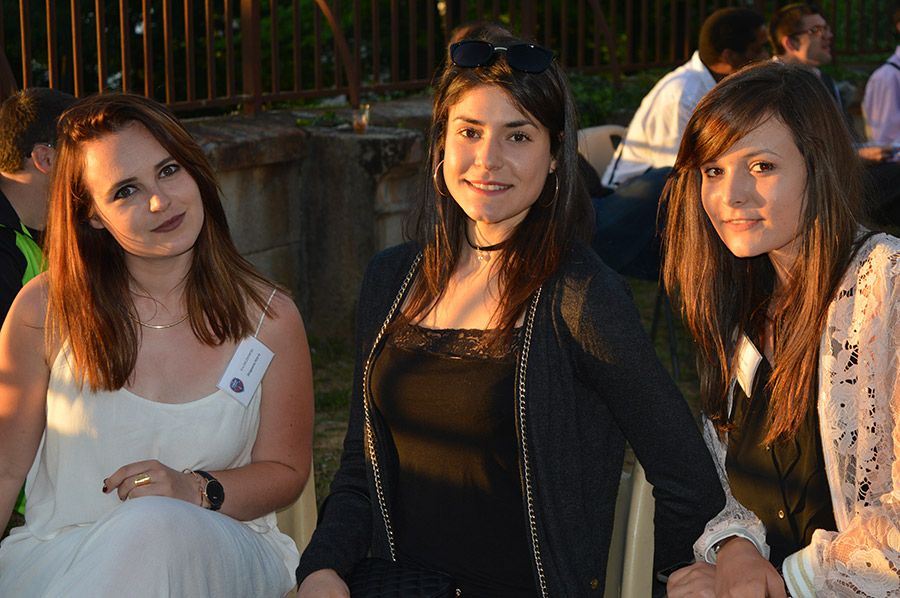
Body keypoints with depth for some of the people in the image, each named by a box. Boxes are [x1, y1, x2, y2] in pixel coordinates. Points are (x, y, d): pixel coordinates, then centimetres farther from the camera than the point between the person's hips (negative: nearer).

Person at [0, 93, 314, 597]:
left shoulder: (270, 319, 0)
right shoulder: (45, 310, 0)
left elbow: (285, 471, 8)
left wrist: (196, 489, -12)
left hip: (212, 556, 0)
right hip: (56, 553, 0)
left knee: (154, 524, -36)